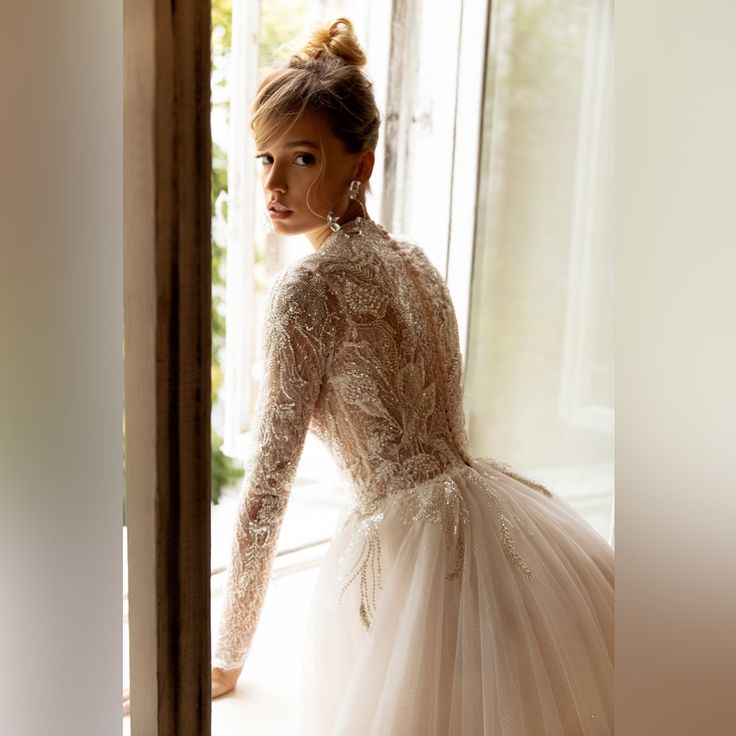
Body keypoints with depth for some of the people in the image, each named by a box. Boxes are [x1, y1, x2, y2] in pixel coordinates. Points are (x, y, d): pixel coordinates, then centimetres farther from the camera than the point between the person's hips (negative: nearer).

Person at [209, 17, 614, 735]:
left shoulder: (307, 284, -14)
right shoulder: (413, 259, 11)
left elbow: (267, 487, -12)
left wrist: (226, 659, 2)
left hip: (414, 547, -8)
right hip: (503, 516, 8)